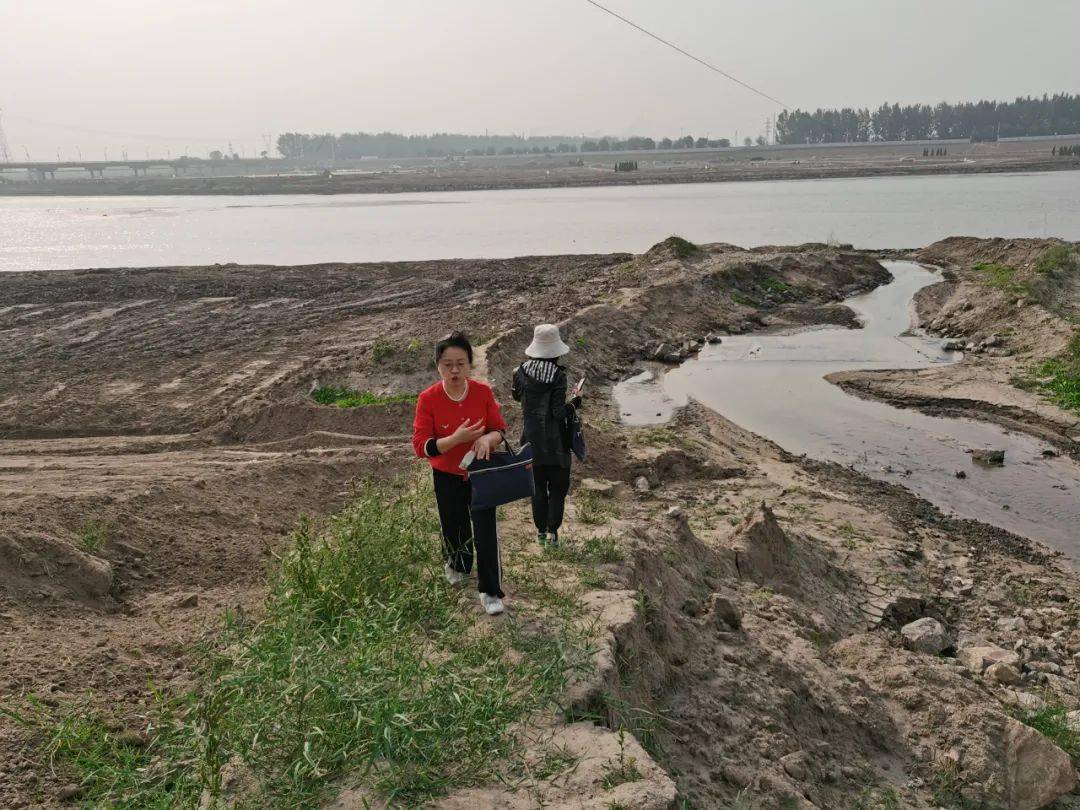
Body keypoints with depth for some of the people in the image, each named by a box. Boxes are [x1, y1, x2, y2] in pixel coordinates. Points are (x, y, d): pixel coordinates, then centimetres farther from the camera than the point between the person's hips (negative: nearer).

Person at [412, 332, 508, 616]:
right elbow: (420, 446, -20)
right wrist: (456, 439, -33)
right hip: (447, 477, 0)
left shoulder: (483, 393, -14)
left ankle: (490, 591, 10)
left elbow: (500, 430, -5)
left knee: (486, 532, -4)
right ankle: (457, 566, 50)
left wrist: (488, 438, -29)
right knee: (454, 527, 19)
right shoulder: (428, 399, -18)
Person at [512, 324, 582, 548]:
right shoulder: (558, 375, -19)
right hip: (555, 442, -4)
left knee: (538, 487, 16)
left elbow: (517, 396, 13)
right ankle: (552, 532, 10)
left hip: (532, 439, 4)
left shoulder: (523, 371, -5)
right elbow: (559, 412, -19)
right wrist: (575, 401, -2)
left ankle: (540, 531, 24)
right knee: (558, 487, 11)